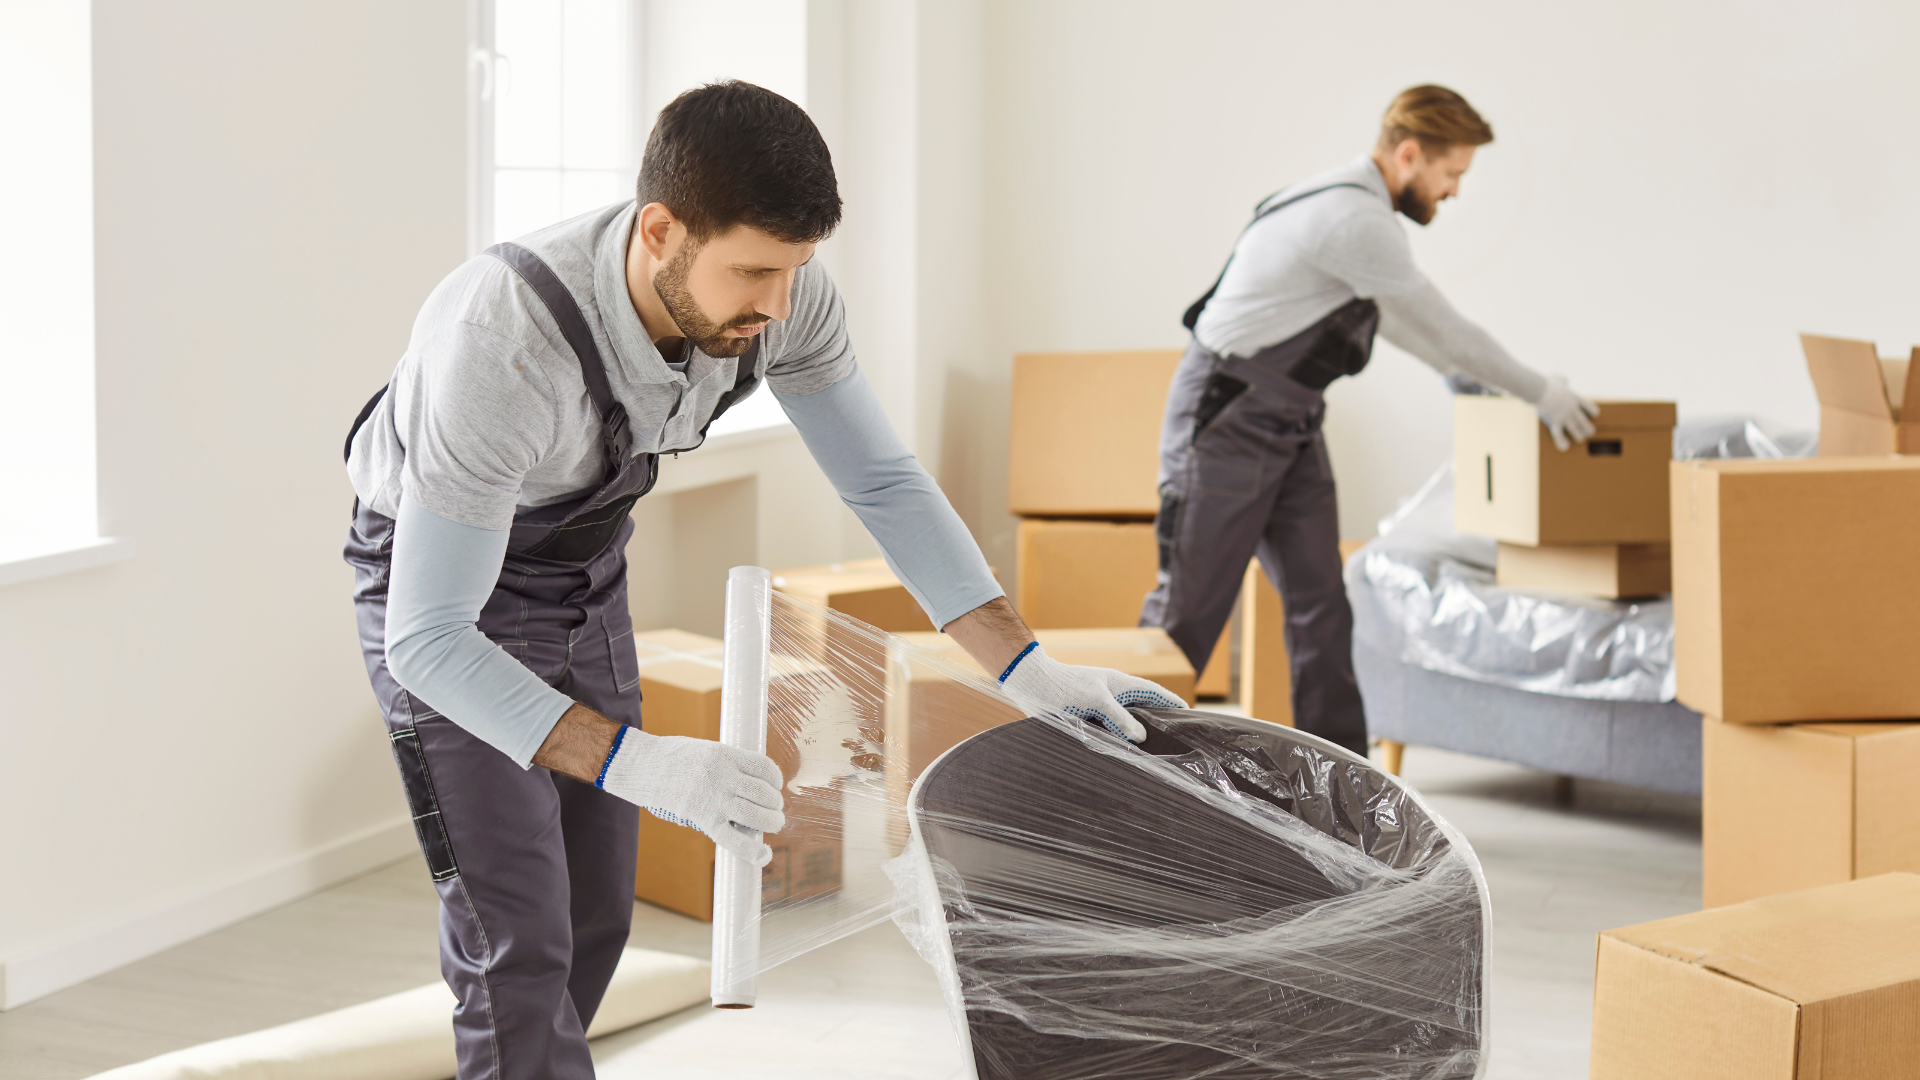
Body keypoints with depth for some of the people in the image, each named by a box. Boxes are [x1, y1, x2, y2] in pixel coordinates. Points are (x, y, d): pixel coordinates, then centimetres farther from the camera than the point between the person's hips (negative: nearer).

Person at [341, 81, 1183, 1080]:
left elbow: (883, 483, -11)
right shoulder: (505, 343, -42)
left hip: (584, 577, 6)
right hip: (440, 594, -6)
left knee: (593, 921, 11)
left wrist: (1027, 669, -19)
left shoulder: (781, 291, -24)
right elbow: (428, 640, -39)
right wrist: (639, 766, -49)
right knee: (517, 951, -12)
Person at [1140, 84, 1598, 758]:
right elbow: (1440, 325, -15)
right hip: (1226, 422, -9)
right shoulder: (1355, 220, -22)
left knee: (1320, 602, 3)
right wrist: (1541, 393, -4)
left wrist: (1462, 372, 35)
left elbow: (1396, 317, 27)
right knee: (1191, 603, -2)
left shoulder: (1353, 207, 9)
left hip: (1289, 425, 9)